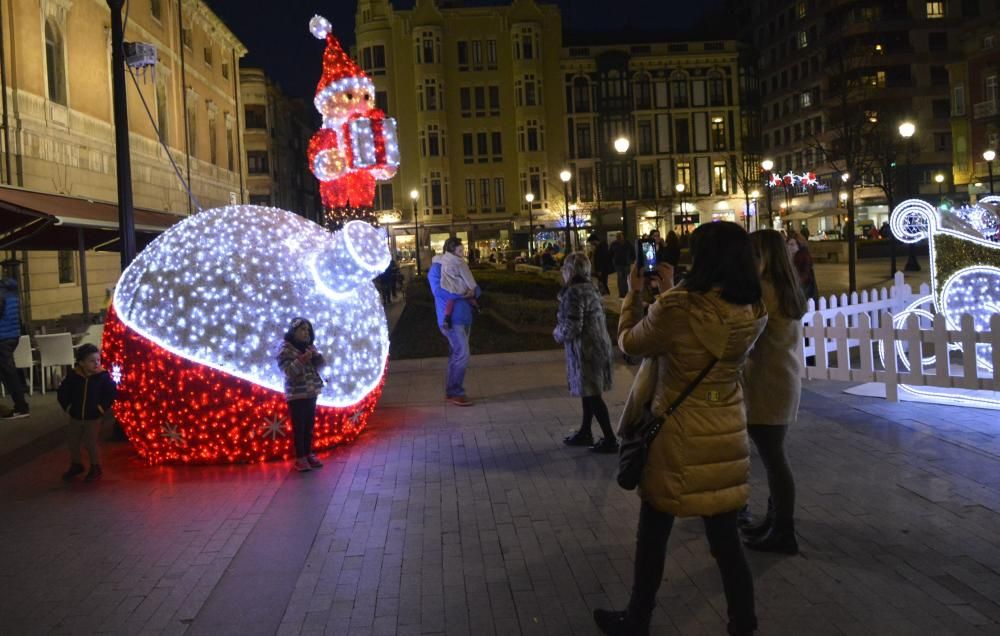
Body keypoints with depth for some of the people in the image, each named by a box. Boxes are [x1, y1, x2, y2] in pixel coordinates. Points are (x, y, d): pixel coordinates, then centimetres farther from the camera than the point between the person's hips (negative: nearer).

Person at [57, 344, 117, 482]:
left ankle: (95, 468, 18)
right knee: (72, 442, 14)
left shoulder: (103, 376, -14)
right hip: (75, 417, 3)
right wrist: (68, 407, -3)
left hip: (93, 418, -3)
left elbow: (111, 392, -7)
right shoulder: (73, 376, -10)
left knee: (91, 443, -1)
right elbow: (62, 393, 1)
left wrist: (102, 408, -10)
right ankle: (76, 465, 36)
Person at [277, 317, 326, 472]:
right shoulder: (286, 349, -9)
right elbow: (288, 371, -18)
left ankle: (308, 454, 22)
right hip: (296, 394, -6)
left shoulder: (309, 346, 10)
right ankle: (300, 458, 2)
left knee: (309, 426, 11)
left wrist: (316, 355, -10)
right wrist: (302, 360, -29)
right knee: (299, 427, -4)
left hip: (311, 393, 6)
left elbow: (320, 365, 9)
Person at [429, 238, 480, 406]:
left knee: (456, 356, 11)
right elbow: (438, 290, -21)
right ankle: (455, 392, -6)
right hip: (450, 319, -8)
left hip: (464, 317, 8)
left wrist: (473, 292, -9)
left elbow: (475, 287, 15)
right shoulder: (437, 267, -6)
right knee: (462, 354, -14)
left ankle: (451, 392, 18)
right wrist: (462, 293, -20)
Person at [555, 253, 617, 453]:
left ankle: (610, 439, 4)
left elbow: (572, 328, -23)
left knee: (592, 395, -1)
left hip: (585, 349, -10)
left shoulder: (574, 293, -19)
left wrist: (557, 334, -2)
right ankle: (585, 433, 31)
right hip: (600, 345, 10)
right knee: (589, 392, 19)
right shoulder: (591, 288, 9)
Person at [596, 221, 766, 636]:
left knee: (653, 536, 15)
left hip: (678, 439, -4)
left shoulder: (676, 309, -23)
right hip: (728, 437, 5)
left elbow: (629, 343, -5)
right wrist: (670, 291, 17)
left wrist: (634, 293, 8)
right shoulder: (752, 313, -6)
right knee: (726, 540, 16)